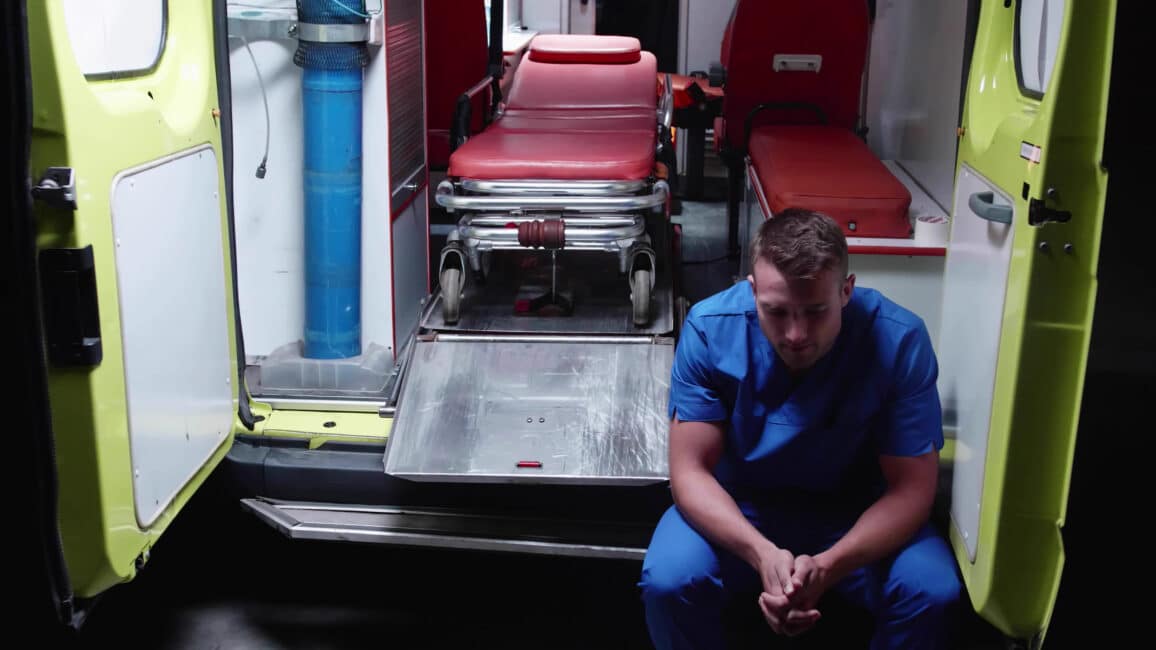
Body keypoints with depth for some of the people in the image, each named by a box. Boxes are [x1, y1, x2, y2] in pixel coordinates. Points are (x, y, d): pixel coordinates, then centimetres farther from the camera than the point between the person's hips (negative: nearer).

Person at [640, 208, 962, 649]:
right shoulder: (710, 328, -21)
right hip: (737, 506, 0)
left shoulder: (899, 342, -22)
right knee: (667, 582, -27)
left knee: (932, 592, -26)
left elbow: (912, 487, -19)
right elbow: (690, 470, -19)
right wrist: (762, 553, -37)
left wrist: (828, 566, -37)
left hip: (855, 510, 0)